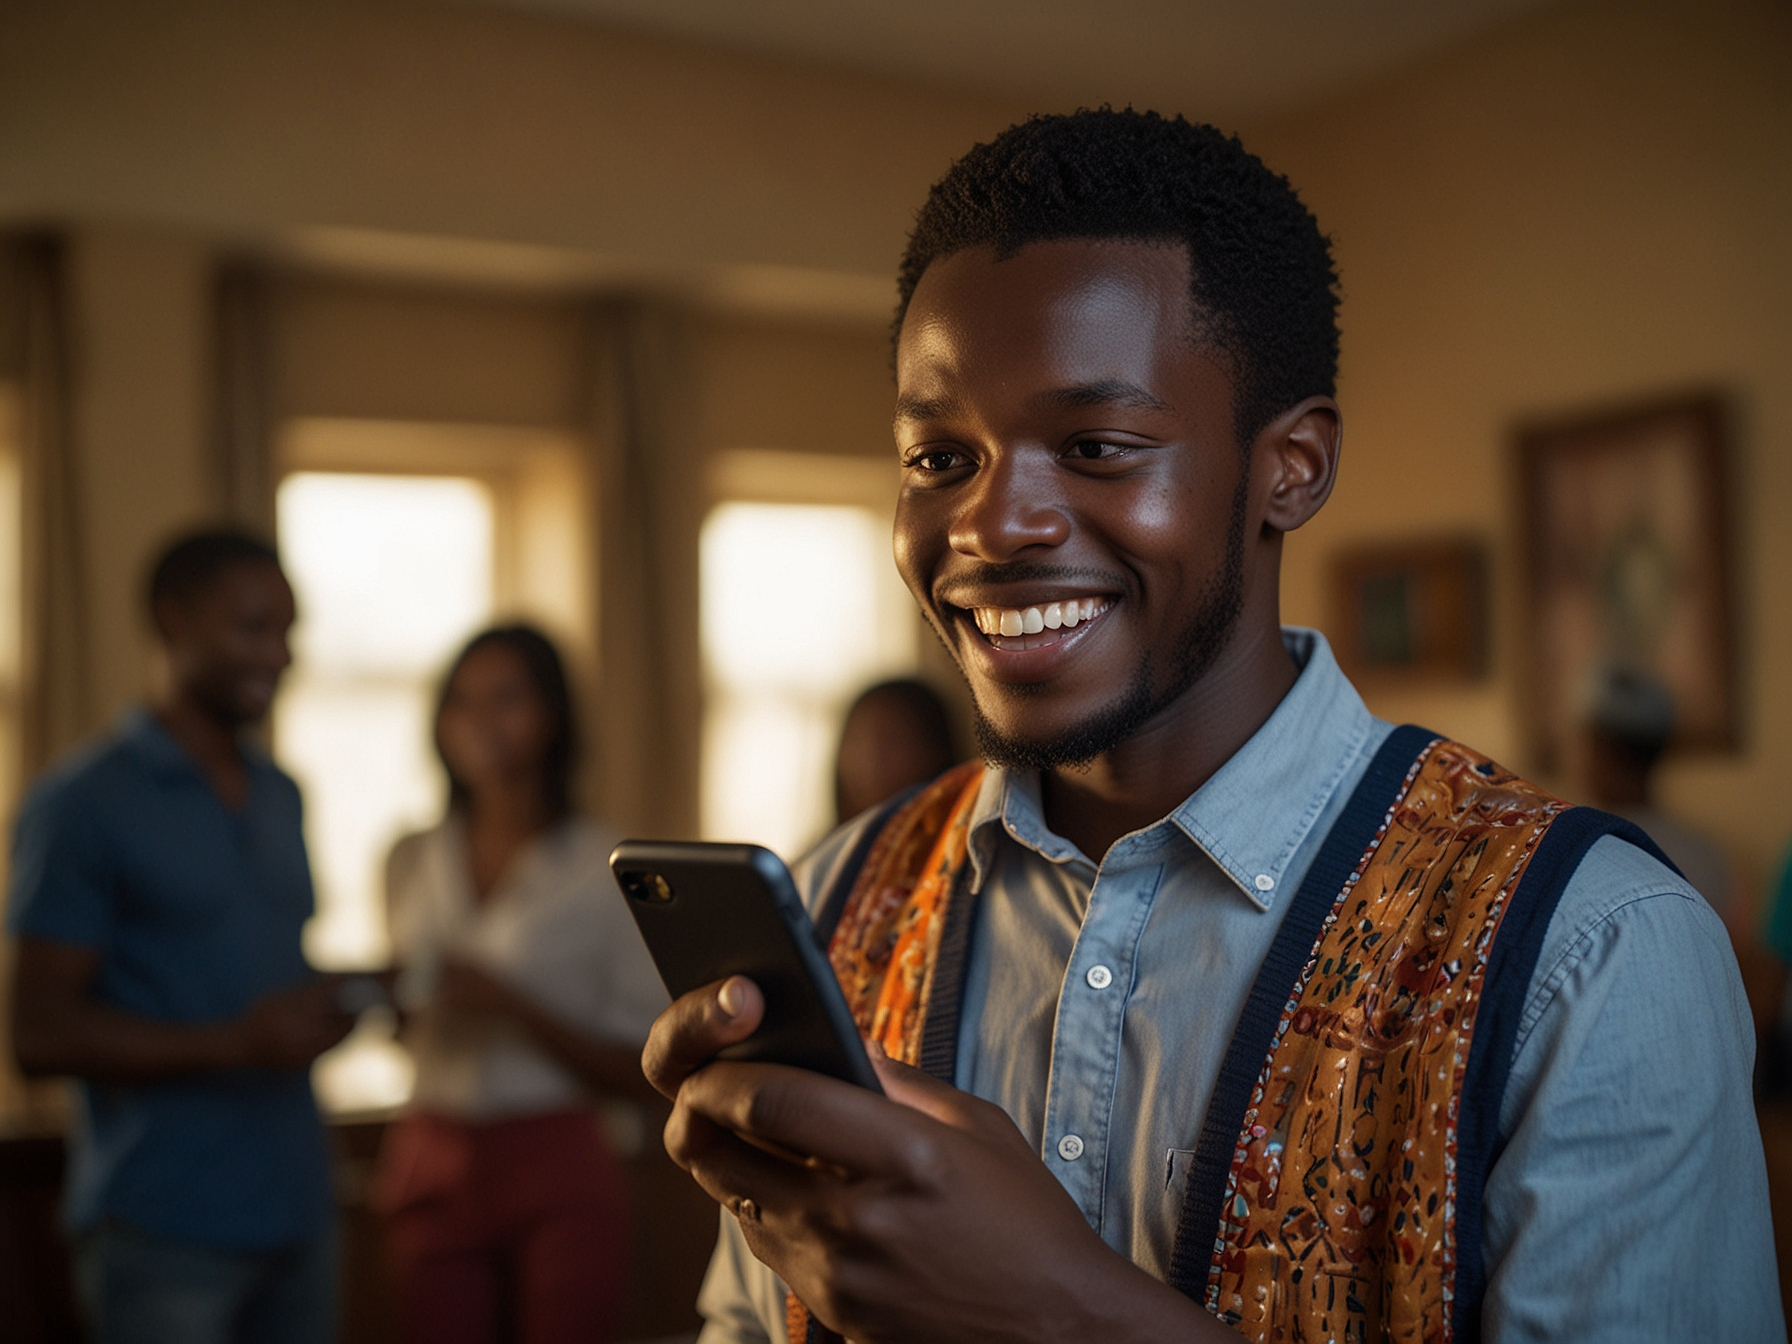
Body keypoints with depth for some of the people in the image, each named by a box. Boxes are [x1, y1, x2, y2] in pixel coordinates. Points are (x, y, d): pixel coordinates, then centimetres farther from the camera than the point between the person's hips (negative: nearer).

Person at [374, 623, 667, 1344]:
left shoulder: (606, 870, -5)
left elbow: (644, 1069, -7)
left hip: (560, 1178, -3)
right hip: (434, 1169, 4)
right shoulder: (410, 861, 9)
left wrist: (511, 1005, -17)